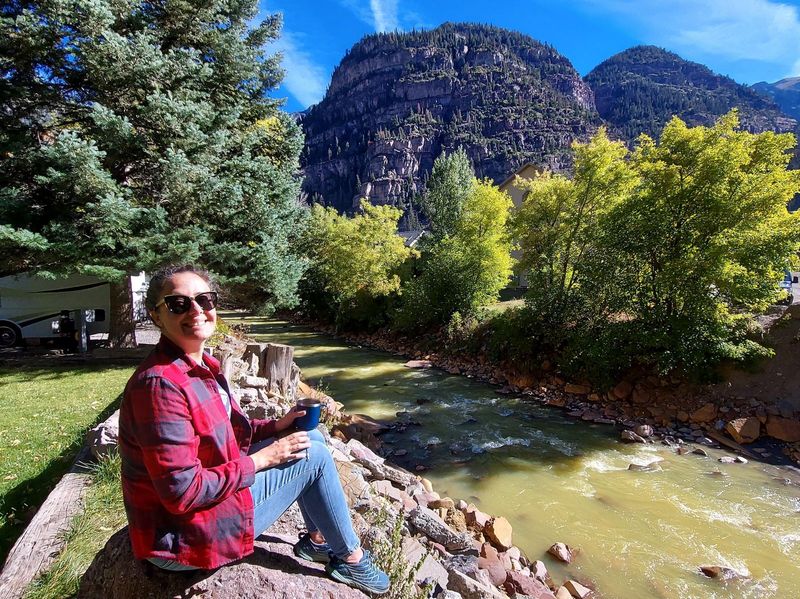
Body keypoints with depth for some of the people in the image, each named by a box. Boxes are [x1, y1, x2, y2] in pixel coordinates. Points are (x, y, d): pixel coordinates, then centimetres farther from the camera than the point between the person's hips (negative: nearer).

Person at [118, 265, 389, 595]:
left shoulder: (200, 364, 1)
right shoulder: (160, 384, -29)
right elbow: (183, 494, -28)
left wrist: (276, 426, -2)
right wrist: (261, 460, -19)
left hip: (208, 486, 9)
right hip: (182, 534, -9)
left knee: (311, 437, 9)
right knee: (314, 456, -8)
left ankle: (317, 539, 25)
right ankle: (351, 558, 15)